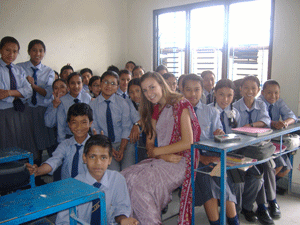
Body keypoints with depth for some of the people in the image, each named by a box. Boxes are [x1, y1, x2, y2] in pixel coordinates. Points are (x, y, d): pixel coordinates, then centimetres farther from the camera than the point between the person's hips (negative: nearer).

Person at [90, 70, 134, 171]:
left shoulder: (122, 102, 2)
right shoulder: (93, 105, 1)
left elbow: (126, 127, -1)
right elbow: (95, 130, 1)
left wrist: (122, 149, -13)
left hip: (124, 142, 1)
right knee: (113, 170, -24)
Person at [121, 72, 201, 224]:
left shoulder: (180, 105, -7)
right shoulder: (156, 110, 15)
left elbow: (187, 143, -15)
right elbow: (149, 145, 9)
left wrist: (156, 152, -9)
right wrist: (164, 156, -12)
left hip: (180, 162, -7)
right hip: (161, 160, 7)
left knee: (138, 181, -26)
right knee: (124, 177, -16)